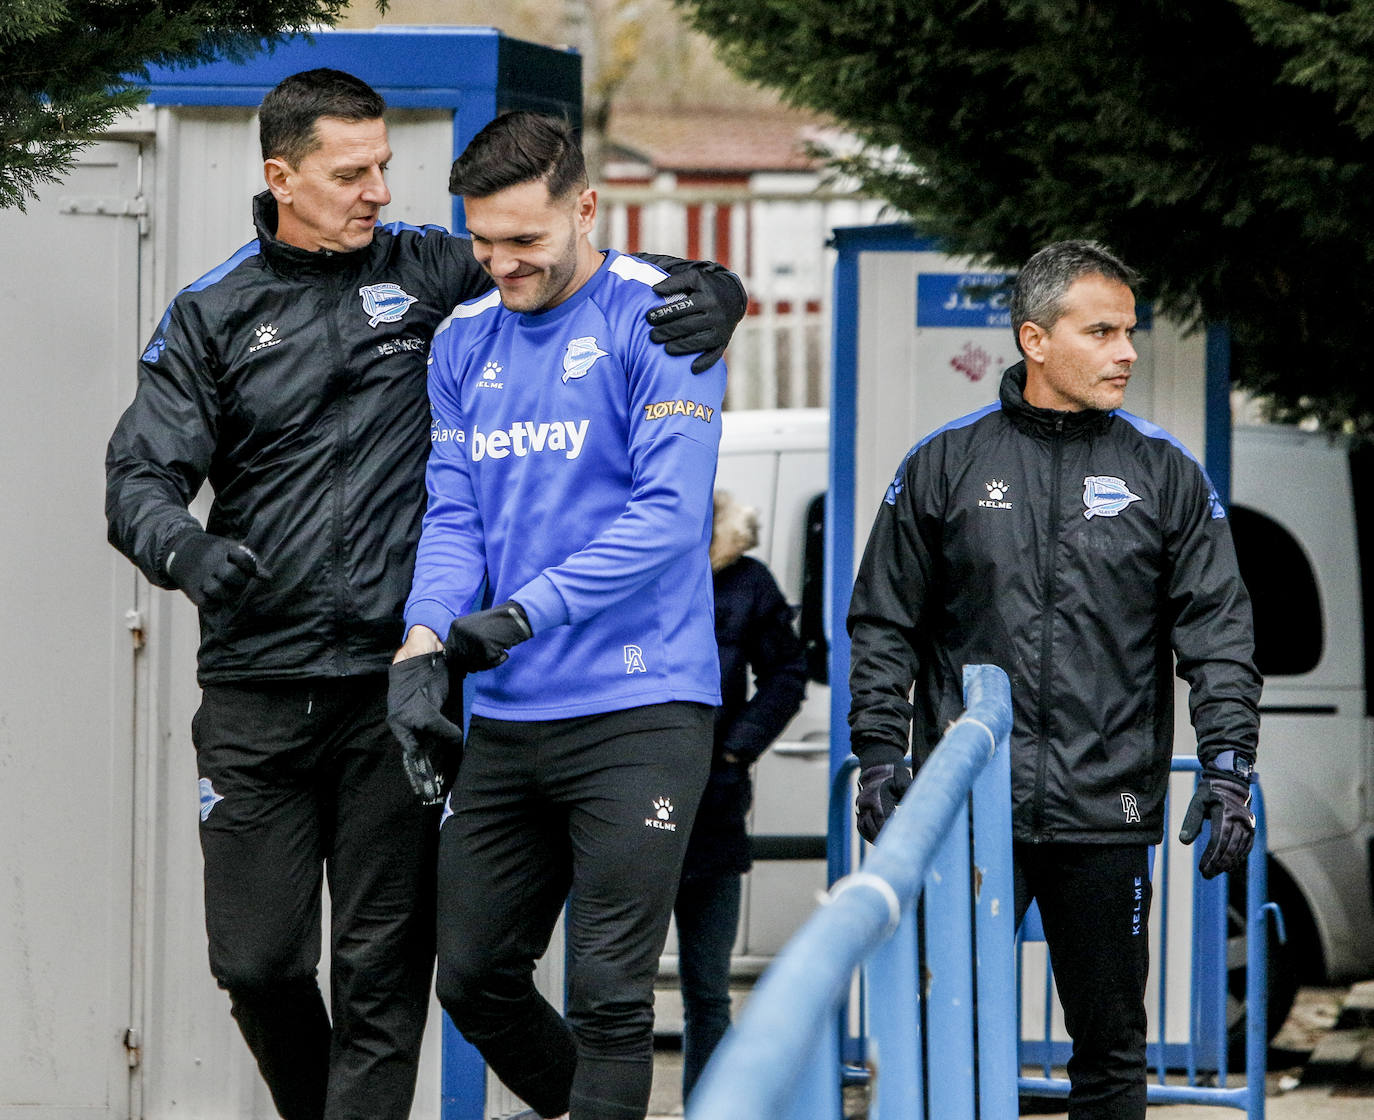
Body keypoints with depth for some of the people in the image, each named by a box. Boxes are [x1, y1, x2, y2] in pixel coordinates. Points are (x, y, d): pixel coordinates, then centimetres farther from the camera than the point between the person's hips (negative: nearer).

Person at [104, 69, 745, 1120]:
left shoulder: (429, 274, 6)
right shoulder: (212, 316, 7)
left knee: (382, 969, -1)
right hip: (258, 691, 1)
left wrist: (709, 291, -11)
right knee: (256, 960, 3)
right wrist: (187, 549, -22)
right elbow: (142, 475, 0)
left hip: (393, 681, -1)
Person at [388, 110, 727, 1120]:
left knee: (609, 993, -8)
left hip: (637, 711, -7)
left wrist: (524, 613, -21)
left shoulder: (654, 318, -7)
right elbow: (455, 515, 9)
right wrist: (425, 640, -10)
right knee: (475, 978, 11)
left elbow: (670, 513, -15)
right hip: (506, 717, 7)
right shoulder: (466, 340, 12)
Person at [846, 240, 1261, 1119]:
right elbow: (884, 626, 8)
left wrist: (1228, 771, -5)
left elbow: (1221, 637, 5)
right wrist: (878, 755, -1)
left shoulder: (1166, 476, 7)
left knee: (1112, 1047, 6)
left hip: (1107, 816, 1)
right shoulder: (944, 467, 5)